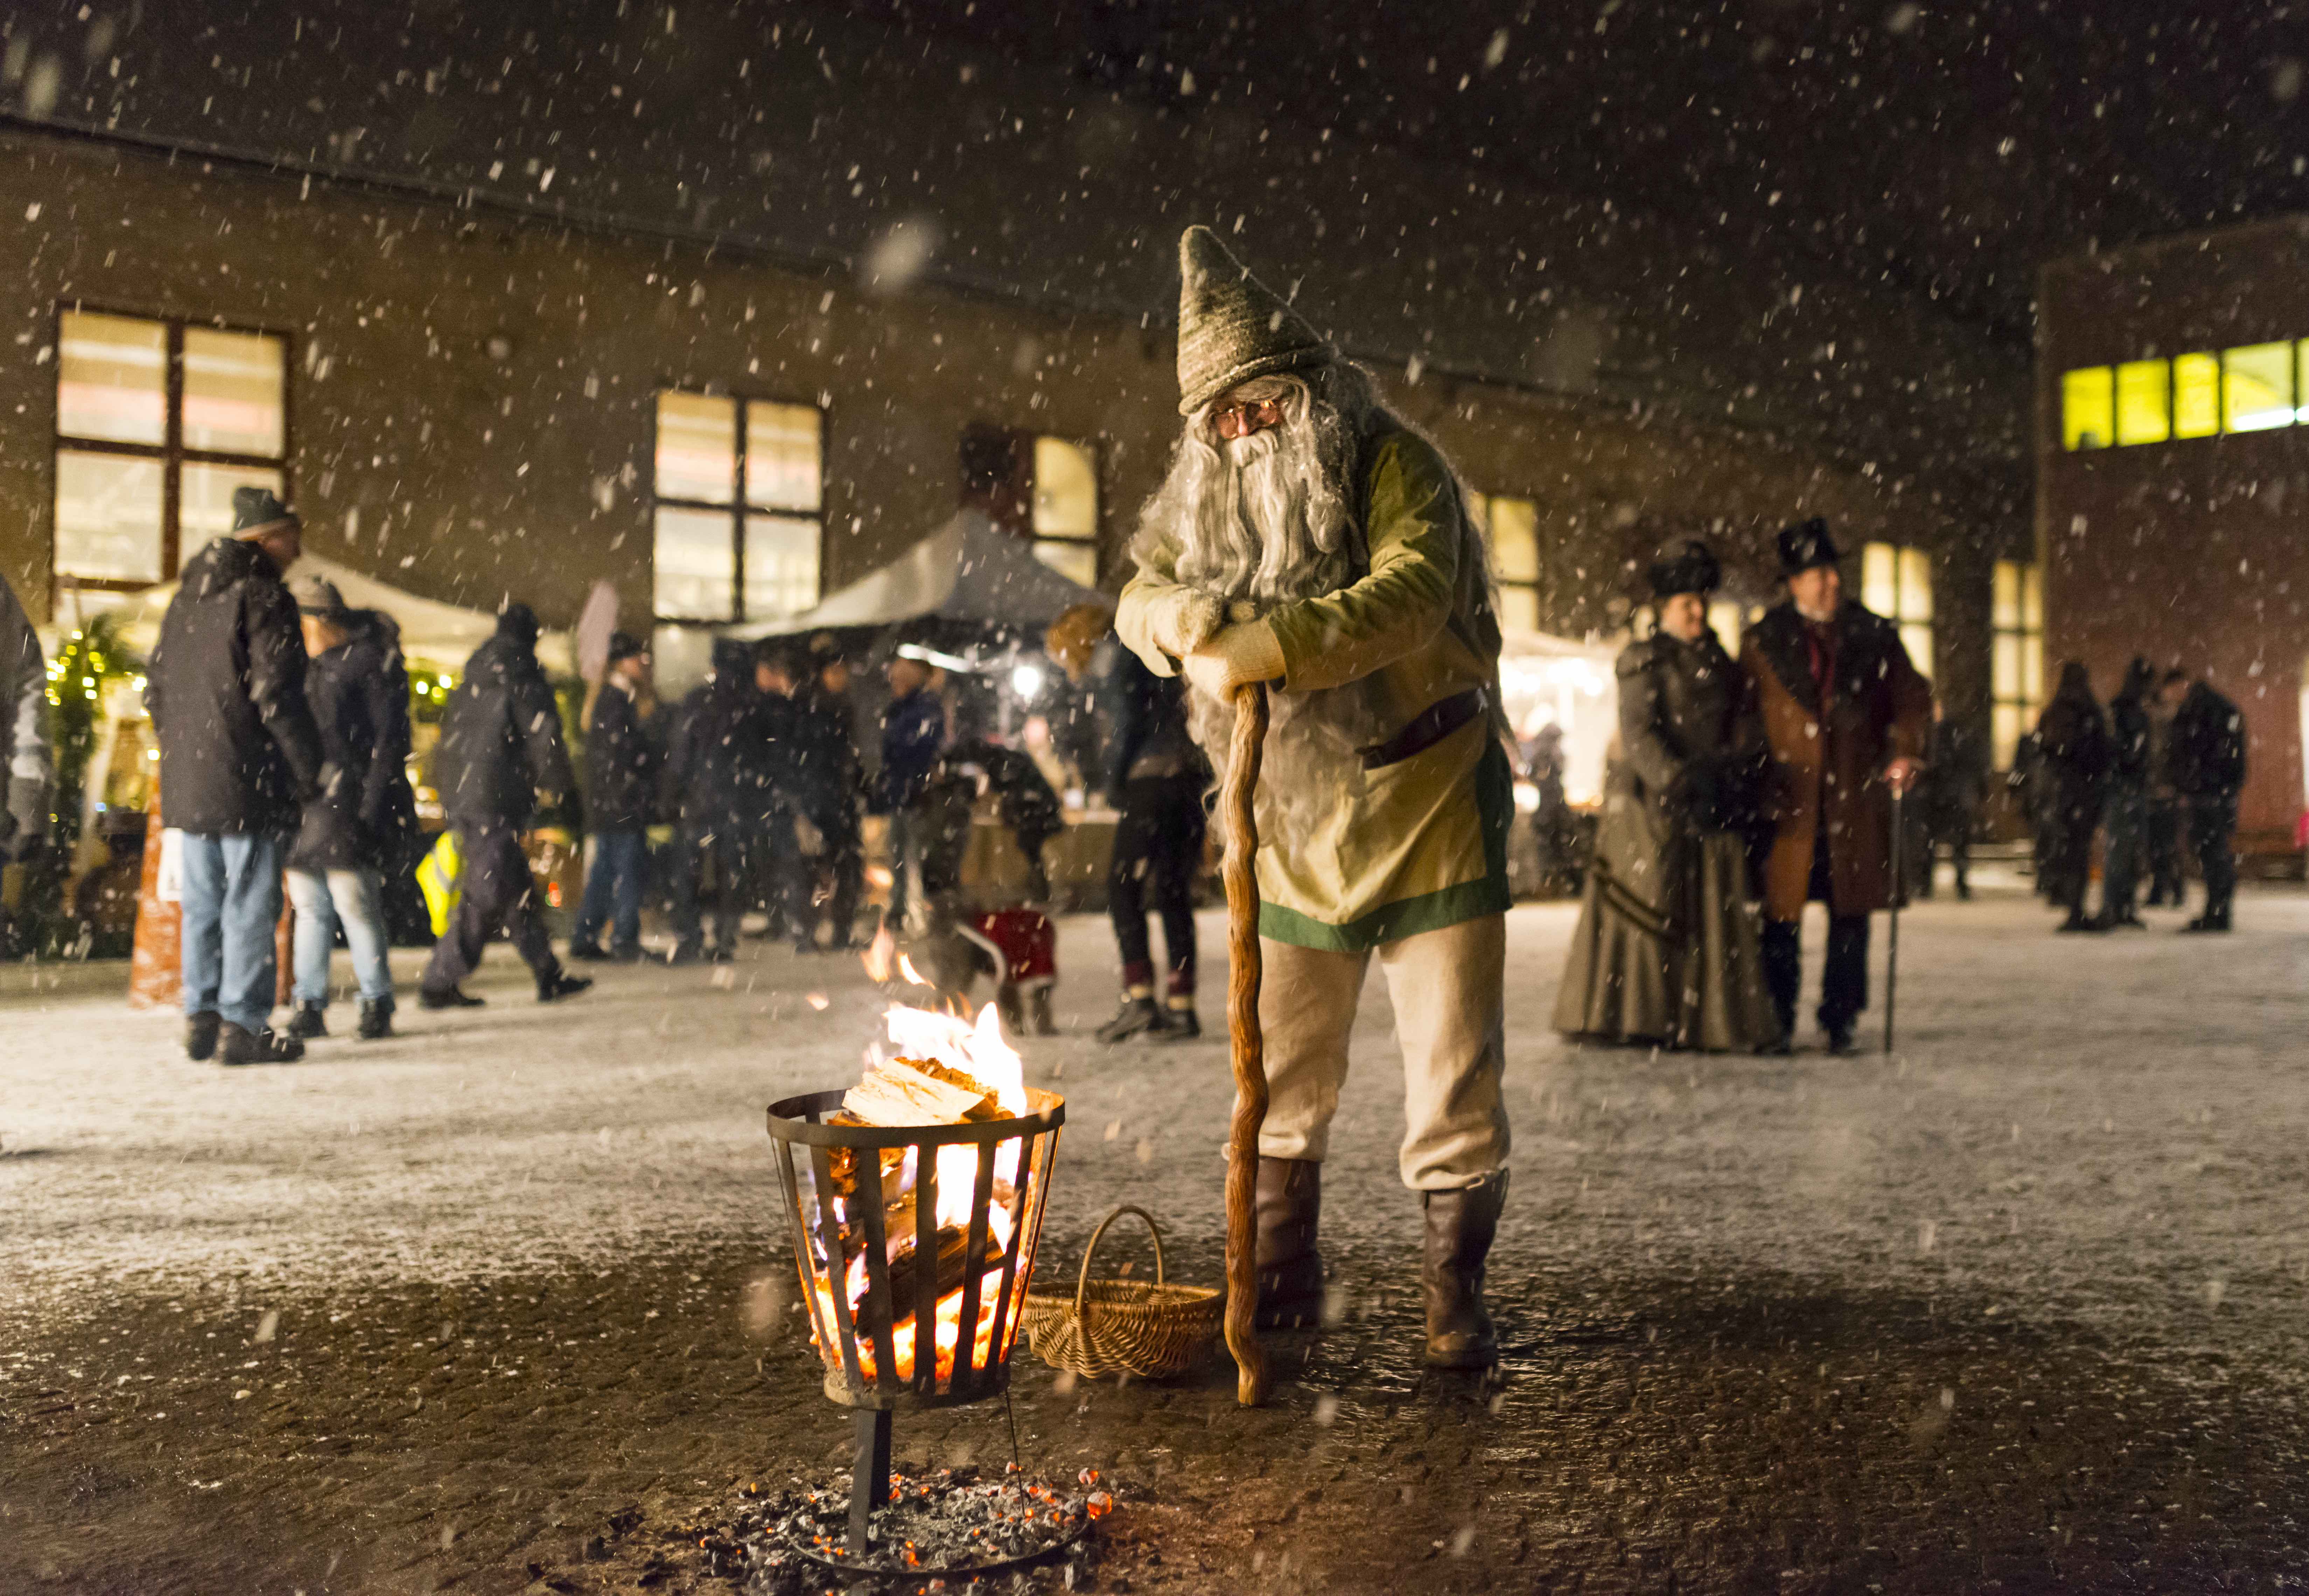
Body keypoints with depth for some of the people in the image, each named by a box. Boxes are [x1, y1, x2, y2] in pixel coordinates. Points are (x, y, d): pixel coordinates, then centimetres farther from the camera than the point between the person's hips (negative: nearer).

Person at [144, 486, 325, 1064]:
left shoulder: (185, 599, 16)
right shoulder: (263, 597, -10)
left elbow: (157, 687, 20)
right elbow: (278, 694, -16)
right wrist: (309, 768, -10)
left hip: (188, 780, 8)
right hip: (250, 783, -8)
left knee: (202, 903, 13)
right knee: (250, 904, -3)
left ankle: (201, 1016, 16)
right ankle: (243, 1025, -2)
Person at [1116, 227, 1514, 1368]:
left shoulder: (1393, 465, -12)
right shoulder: (1215, 498, 7)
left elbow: (1411, 596, -28)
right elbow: (1140, 597, 4)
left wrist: (1271, 643, -39)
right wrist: (1187, 615, -20)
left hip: (1431, 807, -5)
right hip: (1299, 823, 5)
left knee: (1455, 1070, -3)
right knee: (1282, 1073, 11)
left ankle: (1453, 1295, 11)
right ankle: (1281, 1279, 26)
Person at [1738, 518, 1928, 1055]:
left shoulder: (1874, 636, 10)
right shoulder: (1761, 641, 6)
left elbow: (1911, 698, 13)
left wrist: (1905, 750, -4)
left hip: (1855, 797, 2)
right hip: (1788, 798, -1)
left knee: (1851, 911, 4)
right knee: (1781, 912, -1)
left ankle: (1839, 1020, 14)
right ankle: (1776, 1023, 9)